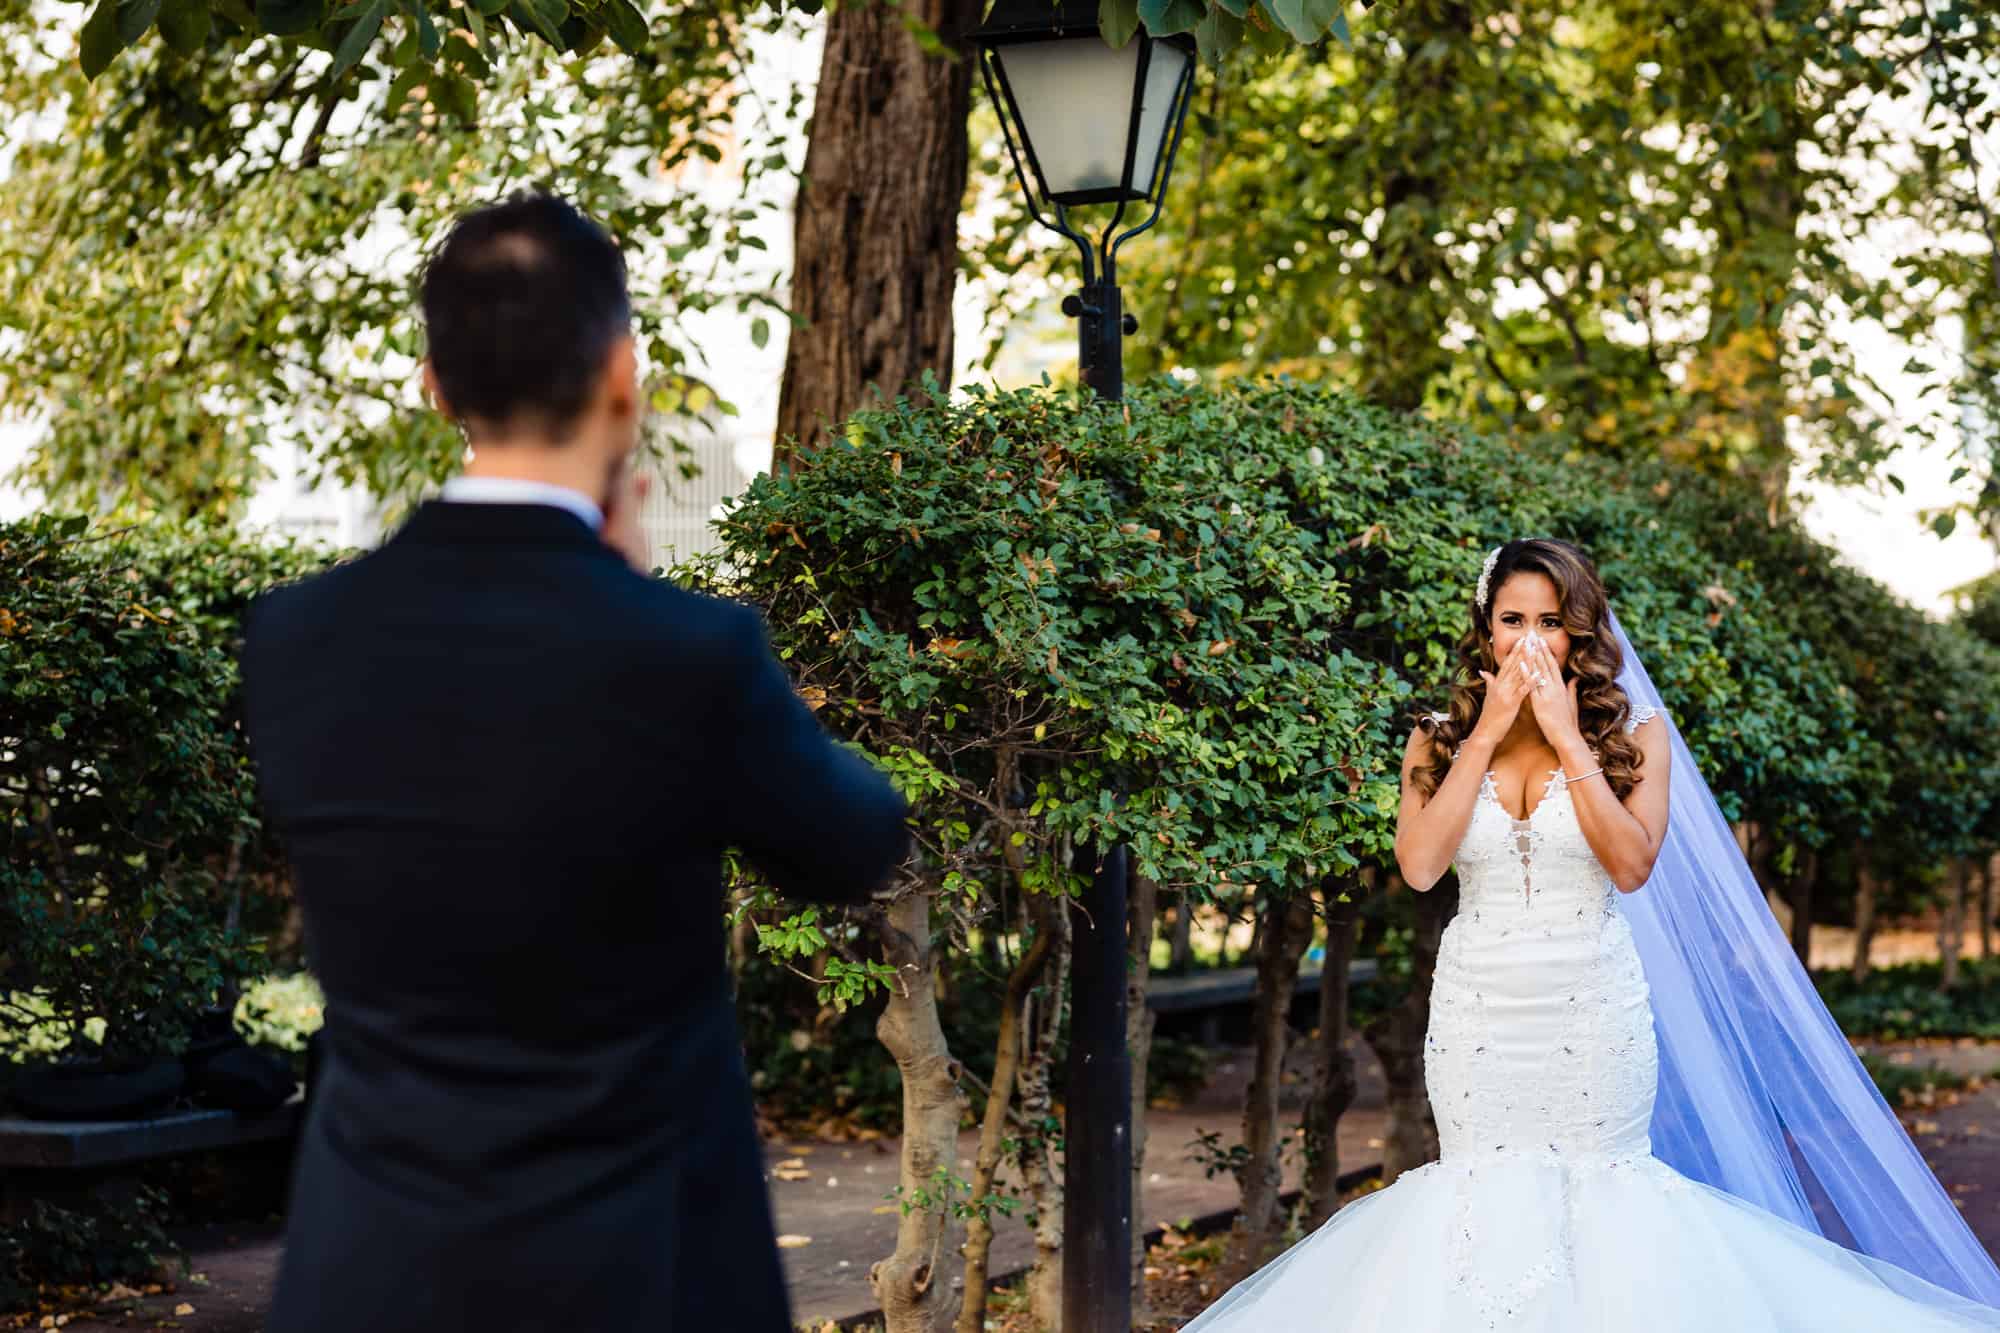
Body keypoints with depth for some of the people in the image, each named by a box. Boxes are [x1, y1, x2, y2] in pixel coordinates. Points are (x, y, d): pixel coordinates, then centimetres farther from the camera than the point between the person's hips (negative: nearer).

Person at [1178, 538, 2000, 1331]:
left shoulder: (1636, 733, 1)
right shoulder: (1438, 739, 5)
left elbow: (1633, 867, -13)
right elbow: (1419, 866, -10)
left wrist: (1567, 738, -13)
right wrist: (1489, 733, -10)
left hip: (1594, 1008, -1)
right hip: (1478, 1009, 2)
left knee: (1599, 1186, 3)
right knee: (1481, 1189, 5)